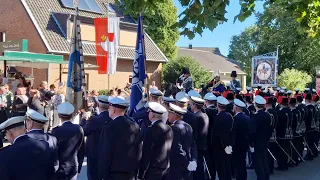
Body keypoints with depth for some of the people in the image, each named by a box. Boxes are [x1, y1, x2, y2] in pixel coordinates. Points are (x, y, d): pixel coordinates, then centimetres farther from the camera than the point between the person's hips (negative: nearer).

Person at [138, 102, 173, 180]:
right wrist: (166, 166, 17)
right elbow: (168, 150, 9)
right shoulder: (168, 129, 5)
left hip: (153, 170, -7)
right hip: (165, 169, 7)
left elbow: (146, 154, -15)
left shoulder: (151, 130, -16)